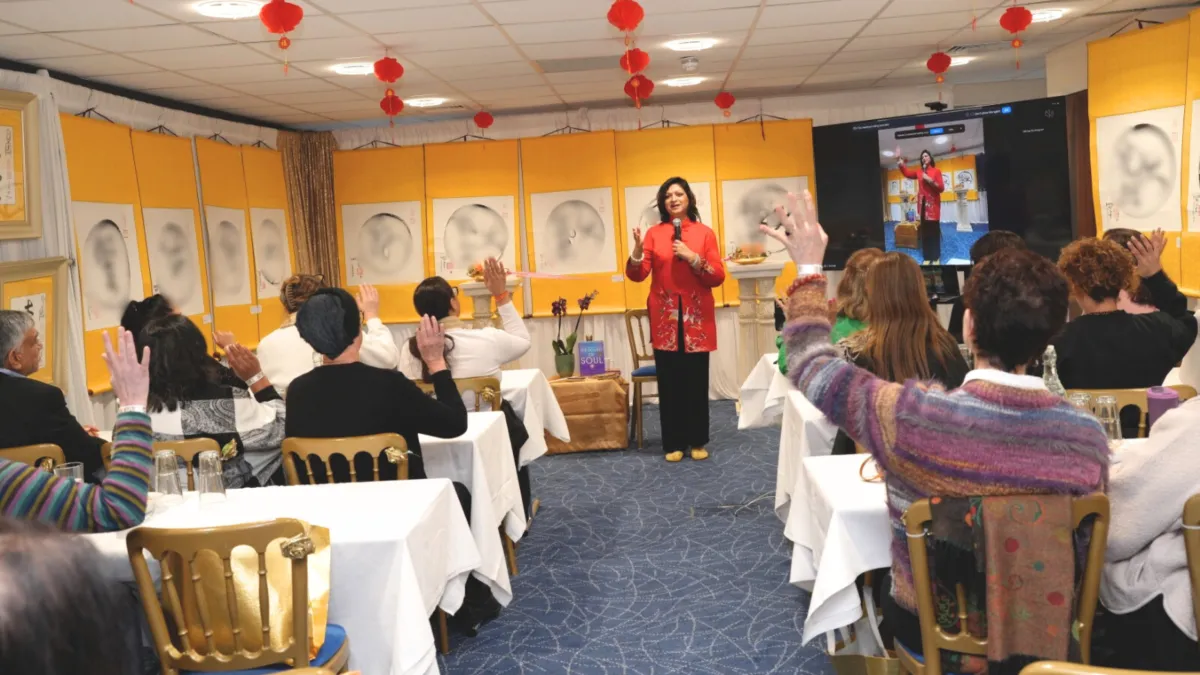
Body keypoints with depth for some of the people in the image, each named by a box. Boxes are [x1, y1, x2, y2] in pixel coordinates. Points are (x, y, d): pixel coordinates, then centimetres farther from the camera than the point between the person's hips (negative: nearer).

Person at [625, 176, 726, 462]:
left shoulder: (704, 233, 4)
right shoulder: (654, 233, 5)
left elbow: (718, 277, 0)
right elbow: (637, 275, -2)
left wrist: (693, 258, -14)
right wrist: (637, 251, -20)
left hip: (697, 318, 0)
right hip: (665, 319, 0)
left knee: (697, 381, 2)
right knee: (669, 382, 0)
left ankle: (698, 442, 15)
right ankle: (674, 443, 11)